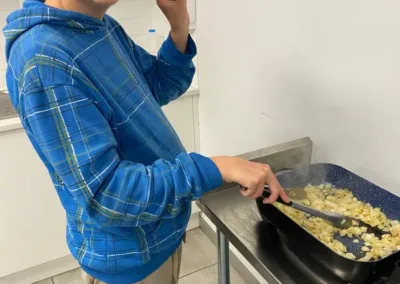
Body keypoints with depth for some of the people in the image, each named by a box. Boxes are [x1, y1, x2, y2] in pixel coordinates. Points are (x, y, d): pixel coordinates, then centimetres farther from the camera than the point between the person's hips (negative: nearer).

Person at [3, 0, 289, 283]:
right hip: (127, 251, -8)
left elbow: (160, 86, 8)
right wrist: (218, 168, -32)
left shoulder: (102, 25, -2)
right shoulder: (44, 59, -29)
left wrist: (180, 25, -9)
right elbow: (104, 194, -30)